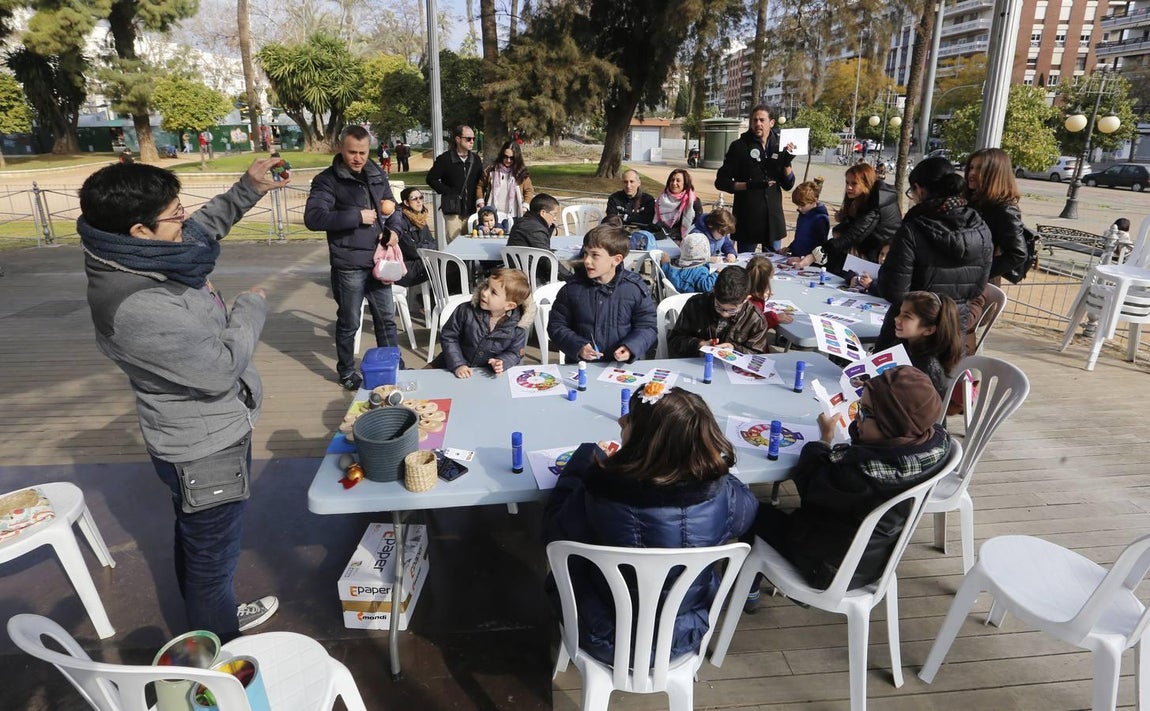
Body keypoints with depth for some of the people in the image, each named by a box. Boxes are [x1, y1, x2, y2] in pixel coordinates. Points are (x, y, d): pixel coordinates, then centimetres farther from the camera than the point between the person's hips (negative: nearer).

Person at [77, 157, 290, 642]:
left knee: (195, 540, 29)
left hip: (198, 437, 10)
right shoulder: (139, 310, -35)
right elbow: (222, 368, -28)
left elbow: (201, 230, 13)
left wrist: (248, 189, 4)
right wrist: (251, 307, -14)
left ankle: (210, 620, 53)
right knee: (213, 553, 12)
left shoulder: (132, 259, -5)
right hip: (208, 450, -10)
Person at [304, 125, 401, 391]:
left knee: (386, 317, 15)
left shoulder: (377, 175, 10)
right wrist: (357, 216, -21)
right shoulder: (327, 180, -9)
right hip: (349, 265, -5)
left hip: (378, 260, 5)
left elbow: (391, 206, 22)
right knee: (349, 323, 8)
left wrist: (393, 229, 1)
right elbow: (313, 217, -21)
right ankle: (346, 372, 27)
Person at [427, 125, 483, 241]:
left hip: (471, 209, 4)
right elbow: (431, 179, 1)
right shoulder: (445, 158, -2)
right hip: (452, 209, -4)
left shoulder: (476, 159, 11)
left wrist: (479, 200, 4)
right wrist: (448, 192, -7)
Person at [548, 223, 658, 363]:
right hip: (580, 363, 1)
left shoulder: (635, 289, -1)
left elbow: (647, 327, 3)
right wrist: (578, 347, -11)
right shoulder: (572, 289, 2)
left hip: (623, 364, -1)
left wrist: (630, 348, -15)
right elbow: (556, 326, 6)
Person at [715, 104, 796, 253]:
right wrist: (750, 185, -17)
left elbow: (788, 184, 9)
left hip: (773, 217, 3)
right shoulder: (740, 146, -3)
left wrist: (787, 162, -8)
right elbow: (721, 182, -5)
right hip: (747, 218, -3)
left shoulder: (778, 146, 6)